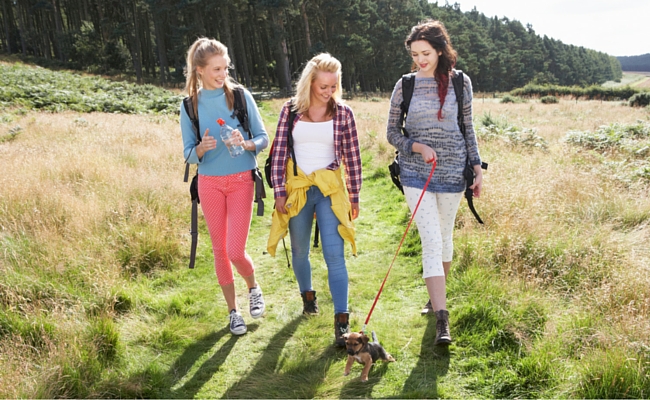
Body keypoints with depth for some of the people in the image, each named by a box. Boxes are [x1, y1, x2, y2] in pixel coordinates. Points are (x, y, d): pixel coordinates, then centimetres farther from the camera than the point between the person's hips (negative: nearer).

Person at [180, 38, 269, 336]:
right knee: (220, 250, 9)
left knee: (235, 250, -8)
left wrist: (246, 143, -23)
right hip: (209, 183, 2)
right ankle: (233, 311, 25)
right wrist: (201, 148, -20)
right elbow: (189, 154, 2)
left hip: (241, 181, -2)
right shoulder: (190, 105, 0)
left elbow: (263, 138, -1)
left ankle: (253, 287, 25)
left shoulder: (241, 96, -4)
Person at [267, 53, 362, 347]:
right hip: (297, 189, 2)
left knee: (334, 254, -9)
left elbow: (353, 157, 4)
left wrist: (354, 196, 5)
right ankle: (308, 294, 42)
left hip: (330, 189, -1)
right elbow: (279, 152, 1)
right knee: (300, 251, 15)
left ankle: (342, 320, -6)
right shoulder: (291, 110, 0)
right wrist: (279, 192, -3)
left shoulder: (343, 113, 0)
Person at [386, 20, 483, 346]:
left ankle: (436, 295, 37)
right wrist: (417, 147, -14)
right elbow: (392, 133, 4)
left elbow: (468, 129, 8)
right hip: (416, 173, -1)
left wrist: (478, 170, 6)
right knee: (431, 241, -9)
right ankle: (442, 319, -10)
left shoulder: (460, 83, 2)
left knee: (444, 237, 14)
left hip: (452, 172, 1)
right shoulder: (404, 86, 0)